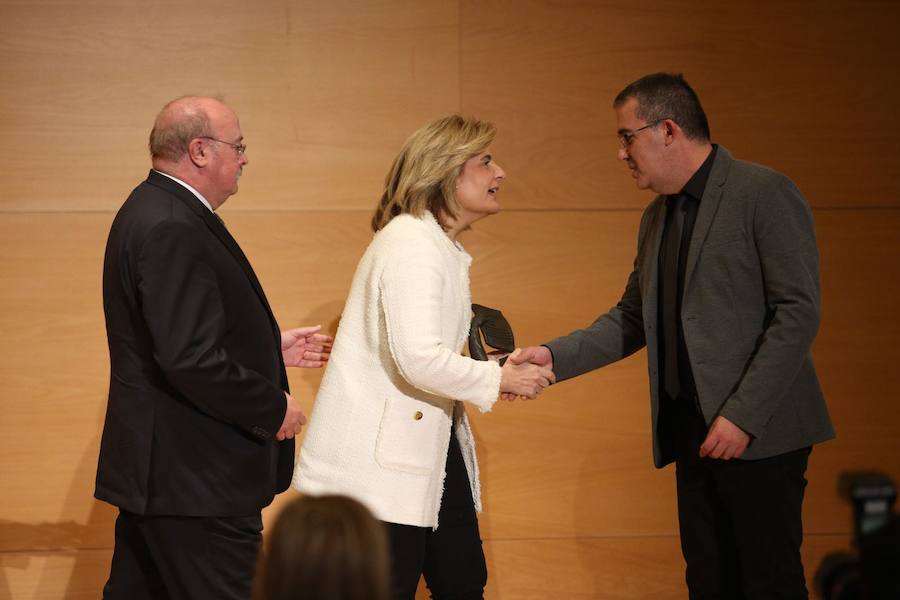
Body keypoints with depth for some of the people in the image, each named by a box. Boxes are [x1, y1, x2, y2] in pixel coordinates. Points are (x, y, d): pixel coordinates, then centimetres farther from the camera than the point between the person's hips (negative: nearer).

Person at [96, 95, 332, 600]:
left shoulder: (156, 210, 12)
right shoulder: (173, 229, -21)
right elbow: (191, 360, -28)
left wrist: (272, 347, 19)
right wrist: (274, 406, -15)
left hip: (153, 464, 11)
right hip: (197, 481, -11)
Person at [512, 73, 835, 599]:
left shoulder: (765, 195, -9)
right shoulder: (658, 217, 16)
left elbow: (798, 312, -15)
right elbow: (633, 319, 19)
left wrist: (743, 415, -19)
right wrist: (555, 356, 4)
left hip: (759, 433, -7)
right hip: (693, 432, 8)